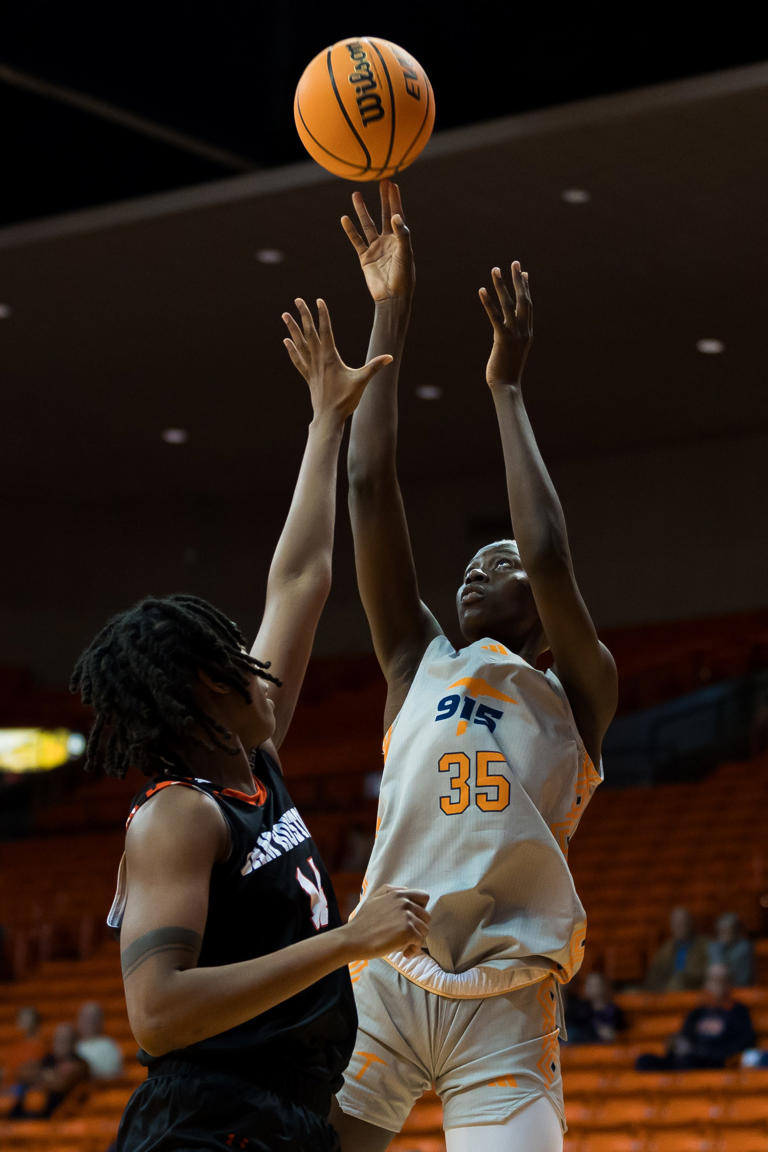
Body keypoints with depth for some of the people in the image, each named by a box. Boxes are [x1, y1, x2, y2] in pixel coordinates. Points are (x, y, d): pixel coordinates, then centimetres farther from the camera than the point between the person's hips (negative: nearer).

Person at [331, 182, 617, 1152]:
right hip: (383, 977, 2)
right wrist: (389, 316, 5)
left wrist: (506, 386, -4)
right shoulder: (418, 666, 16)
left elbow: (549, 560, -10)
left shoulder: (578, 693, 9)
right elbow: (370, 489, 9)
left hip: (505, 1000, -2)